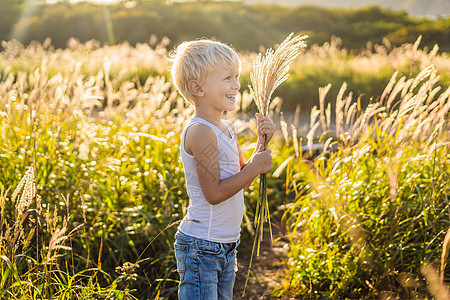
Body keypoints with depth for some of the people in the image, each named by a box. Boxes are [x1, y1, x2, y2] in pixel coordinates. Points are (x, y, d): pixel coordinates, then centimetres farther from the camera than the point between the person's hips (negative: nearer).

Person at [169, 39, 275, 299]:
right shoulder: (201, 132, -19)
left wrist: (262, 143, 2)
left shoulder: (227, 129, 9)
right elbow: (214, 193, -23)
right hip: (201, 247, -9)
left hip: (226, 246, 9)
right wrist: (256, 168, -16)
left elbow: (241, 180, 13)